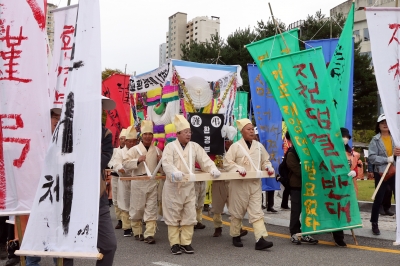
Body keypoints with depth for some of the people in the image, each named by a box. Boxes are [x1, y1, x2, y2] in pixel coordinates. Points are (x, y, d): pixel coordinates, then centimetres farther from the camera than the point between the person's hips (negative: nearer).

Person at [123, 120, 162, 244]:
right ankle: (137, 232, 23)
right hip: (138, 181, -2)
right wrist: (138, 160, -17)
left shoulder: (157, 150, 11)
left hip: (152, 182, 2)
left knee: (151, 209, -1)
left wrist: (161, 161, -1)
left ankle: (149, 234, 1)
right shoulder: (135, 149, 0)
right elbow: (125, 163, -6)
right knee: (137, 208, 7)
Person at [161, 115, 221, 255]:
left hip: (189, 186, 4)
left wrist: (213, 169, -20)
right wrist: (174, 172, -40)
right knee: (173, 216, 3)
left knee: (189, 215, 6)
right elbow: (166, 163, -19)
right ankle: (174, 244, 13)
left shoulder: (195, 146, 7)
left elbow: (205, 160, 0)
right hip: (173, 186, -4)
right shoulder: (170, 146, -5)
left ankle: (186, 243, 16)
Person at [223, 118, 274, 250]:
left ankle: (260, 239, -7)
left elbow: (265, 161, 17)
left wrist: (268, 167, -4)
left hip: (255, 184, 3)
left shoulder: (259, 146, 8)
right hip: (239, 184, -3)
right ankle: (235, 236, 25)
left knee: (257, 211, -3)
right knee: (237, 211, 9)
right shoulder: (236, 146, -5)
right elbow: (227, 162, -8)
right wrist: (238, 168, -22)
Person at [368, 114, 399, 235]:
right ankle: (374, 224, 21)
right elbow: (371, 157, -11)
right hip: (381, 173, -2)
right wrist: (387, 159, -21)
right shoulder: (375, 140, -3)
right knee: (378, 199, 7)